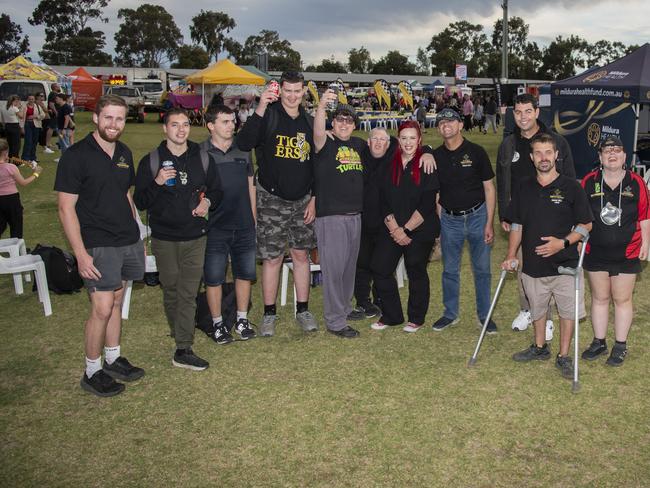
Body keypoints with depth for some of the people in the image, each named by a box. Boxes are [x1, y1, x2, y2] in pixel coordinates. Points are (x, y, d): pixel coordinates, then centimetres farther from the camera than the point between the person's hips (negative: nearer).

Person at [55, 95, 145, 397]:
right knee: (102, 309, -7)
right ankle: (92, 372, 10)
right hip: (98, 247, -6)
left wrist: (137, 237, 16)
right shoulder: (76, 155, -11)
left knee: (116, 302, 15)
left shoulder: (124, 153, 9)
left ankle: (113, 360, 29)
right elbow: (66, 208, -13)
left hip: (128, 242, 6)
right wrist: (81, 254, -18)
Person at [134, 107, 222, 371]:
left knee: (188, 292, -3)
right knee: (171, 290, 10)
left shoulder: (201, 159, 6)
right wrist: (157, 183, -21)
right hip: (164, 238, -1)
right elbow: (140, 202, -3)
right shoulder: (151, 161, -1)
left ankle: (183, 349, 0)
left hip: (195, 237, 1)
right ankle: (179, 334, 31)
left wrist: (208, 201, -5)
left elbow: (216, 189, 17)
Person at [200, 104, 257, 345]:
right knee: (214, 277, 4)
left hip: (244, 225, 4)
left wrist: (253, 218, 12)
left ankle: (242, 319, 25)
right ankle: (218, 323, 18)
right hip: (215, 226, -4)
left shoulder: (243, 151, 8)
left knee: (245, 273, 10)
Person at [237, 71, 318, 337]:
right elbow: (244, 143, -23)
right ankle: (269, 313, 14)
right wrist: (260, 110, -32)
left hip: (302, 200, 4)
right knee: (272, 258, 1)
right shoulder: (268, 116, -6)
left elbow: (317, 164, 14)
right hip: (272, 199, -4)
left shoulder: (309, 121, 9)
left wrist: (314, 199, 8)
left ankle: (303, 310, 21)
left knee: (301, 254, 10)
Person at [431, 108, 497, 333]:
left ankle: (485, 315, 19)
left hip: (477, 216, -2)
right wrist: (437, 225, 3)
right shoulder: (436, 156, 2)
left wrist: (489, 223, -8)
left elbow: (489, 188, -2)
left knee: (482, 269, 5)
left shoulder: (476, 152, -5)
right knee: (450, 270, 10)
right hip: (449, 220, 2)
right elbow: (435, 194, 8)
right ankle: (450, 314, 25)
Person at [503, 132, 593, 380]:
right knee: (537, 309, 19)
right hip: (533, 265, 3)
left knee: (567, 311, 6)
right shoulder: (523, 188, 3)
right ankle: (540, 347, 39)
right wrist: (511, 256, 0)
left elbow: (586, 225, -3)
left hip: (565, 264, -3)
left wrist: (563, 242, -18)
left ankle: (564, 356, 22)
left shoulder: (571, 187, -6)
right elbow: (516, 225, 8)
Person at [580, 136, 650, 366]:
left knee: (622, 299, 9)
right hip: (596, 253, 1)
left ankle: (621, 345, 22)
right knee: (599, 298, 13)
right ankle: (599, 342, 27)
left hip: (627, 254, -1)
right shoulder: (589, 182, -3)